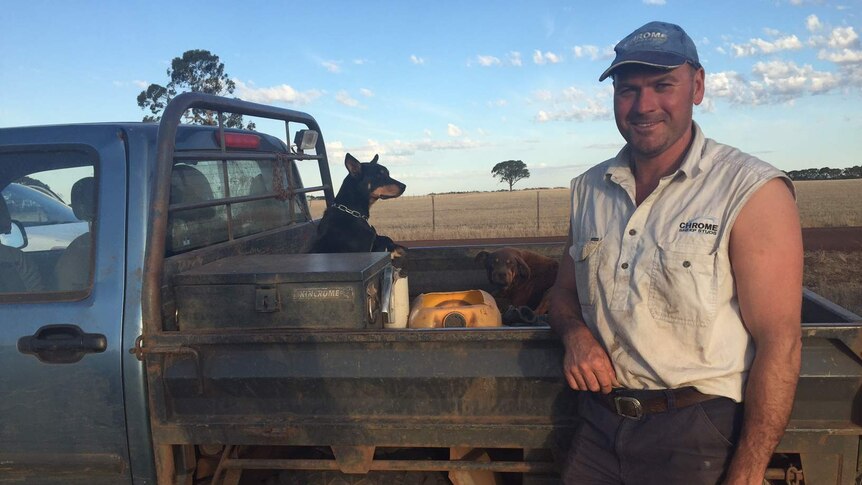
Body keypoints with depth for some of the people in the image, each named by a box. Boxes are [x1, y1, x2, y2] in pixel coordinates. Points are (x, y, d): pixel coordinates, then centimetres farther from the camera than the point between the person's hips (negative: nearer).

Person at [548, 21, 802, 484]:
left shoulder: (753, 192, -13)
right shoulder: (588, 189, 3)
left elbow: (778, 343, -15)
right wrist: (575, 333, -9)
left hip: (699, 436, -4)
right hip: (599, 425, 5)